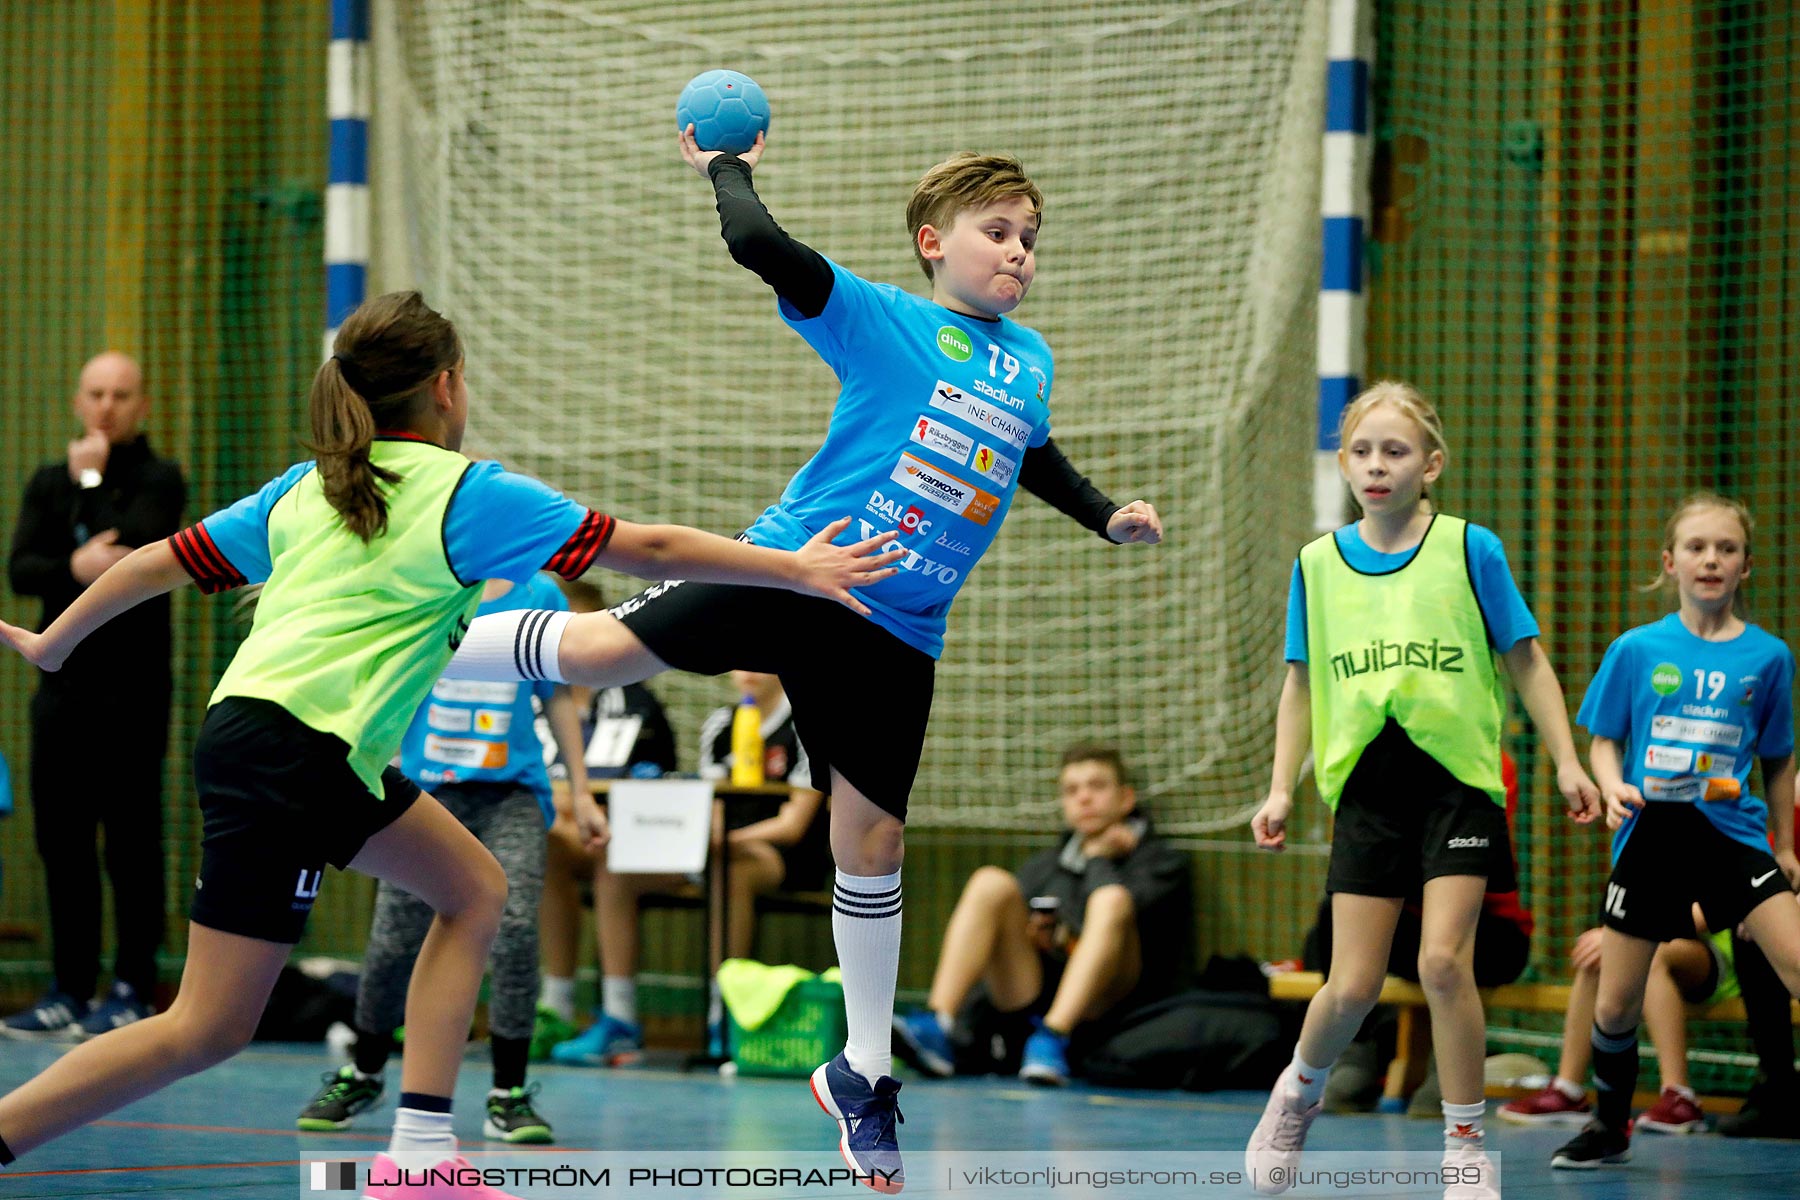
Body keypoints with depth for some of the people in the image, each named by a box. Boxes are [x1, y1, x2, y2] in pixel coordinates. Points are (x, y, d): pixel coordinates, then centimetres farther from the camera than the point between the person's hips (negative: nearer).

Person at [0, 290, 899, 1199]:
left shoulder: (305, 490, 16)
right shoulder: (466, 494, -3)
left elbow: (162, 561, 18)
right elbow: (648, 550, -4)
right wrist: (794, 571, 1)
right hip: (284, 757, -9)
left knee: (476, 890, 15)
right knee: (207, 1031, -6)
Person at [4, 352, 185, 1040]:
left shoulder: (158, 480, 0)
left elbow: (132, 546, -19)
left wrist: (92, 480, -11)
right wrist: (74, 569, -20)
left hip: (132, 690, -5)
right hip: (63, 684, 5)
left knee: (131, 844, -4)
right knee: (62, 842, 5)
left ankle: (132, 991, 0)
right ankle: (69, 990, 11)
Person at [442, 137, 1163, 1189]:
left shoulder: (1031, 362, 12)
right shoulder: (880, 317, -6)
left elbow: (1032, 453, 35)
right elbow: (758, 245, -19)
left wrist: (1106, 515, 26)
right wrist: (729, 168, -4)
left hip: (897, 639, 4)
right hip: (793, 572, -4)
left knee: (873, 836, 4)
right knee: (596, 649, -13)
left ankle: (864, 1074, 16)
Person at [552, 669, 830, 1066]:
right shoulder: (719, 724, 14)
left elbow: (793, 824, -11)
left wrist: (726, 838, -25)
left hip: (788, 857, -6)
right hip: (723, 848, 6)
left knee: (729, 870, -41)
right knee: (613, 867, -13)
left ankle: (723, 1025, -36)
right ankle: (618, 1022, -17)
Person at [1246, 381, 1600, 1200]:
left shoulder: (1470, 549, -1)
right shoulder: (1318, 564, 7)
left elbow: (1526, 662, 5)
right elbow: (1302, 684, 14)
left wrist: (1566, 762, 1)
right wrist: (1281, 788, 8)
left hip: (1456, 777, -2)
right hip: (1366, 786, 2)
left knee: (1443, 961, -14)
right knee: (1353, 986, -2)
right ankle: (1299, 1091, 30)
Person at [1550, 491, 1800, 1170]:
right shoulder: (1635, 650, 2)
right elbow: (1603, 740, 7)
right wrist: (1613, 788, -13)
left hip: (1732, 832, 0)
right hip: (1649, 834, 1)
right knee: (1614, 1005, 4)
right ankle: (1609, 1128, 27)